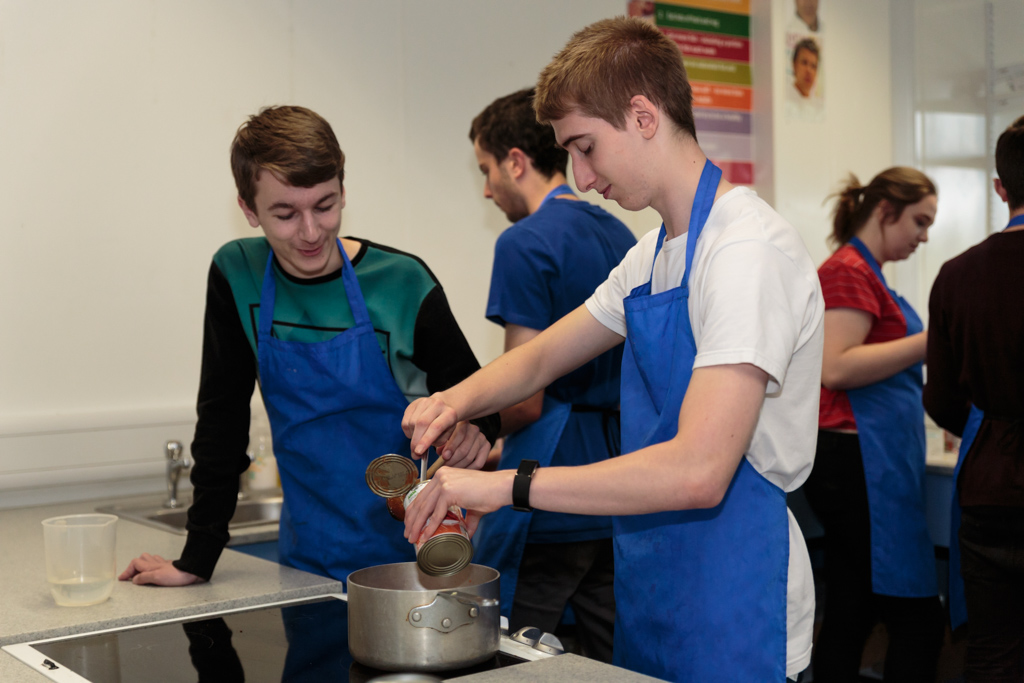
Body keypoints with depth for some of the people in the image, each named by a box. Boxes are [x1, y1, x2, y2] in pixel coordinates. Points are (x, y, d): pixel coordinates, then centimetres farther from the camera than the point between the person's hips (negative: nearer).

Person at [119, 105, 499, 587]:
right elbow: (221, 419, 0)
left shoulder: (402, 283, -11)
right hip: (311, 558, 2)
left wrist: (472, 435, -25)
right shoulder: (237, 277, -5)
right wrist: (197, 559, -2)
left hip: (413, 549, -2)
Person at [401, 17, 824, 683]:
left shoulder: (749, 249, -20)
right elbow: (541, 358, 20)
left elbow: (696, 471, -30)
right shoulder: (653, 255, 10)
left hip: (733, 611, -8)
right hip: (651, 590, 8)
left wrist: (508, 485, -26)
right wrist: (460, 399, -1)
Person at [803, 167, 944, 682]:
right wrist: (930, 341, -19)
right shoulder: (848, 270, -10)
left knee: (850, 615, 11)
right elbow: (836, 367, -20)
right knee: (917, 619, -7)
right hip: (859, 459, -10)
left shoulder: (865, 272, 20)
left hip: (858, 460, 10)